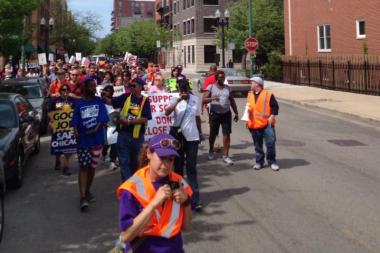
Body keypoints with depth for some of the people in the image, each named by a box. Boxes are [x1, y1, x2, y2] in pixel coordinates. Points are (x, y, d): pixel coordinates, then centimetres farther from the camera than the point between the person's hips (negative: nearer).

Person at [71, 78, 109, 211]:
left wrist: (96, 129, -20)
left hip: (97, 139, 2)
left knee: (92, 166, 11)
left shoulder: (99, 101, 4)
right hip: (83, 140, -1)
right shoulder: (79, 103, 3)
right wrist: (76, 133, -18)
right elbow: (75, 122, 0)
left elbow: (102, 118, -3)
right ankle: (83, 197, -10)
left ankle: (87, 191, 27)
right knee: (83, 167, -6)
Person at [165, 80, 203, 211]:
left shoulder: (196, 99, 4)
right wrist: (178, 100, -26)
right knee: (178, 166, 11)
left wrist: (200, 133, 17)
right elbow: (167, 112, -22)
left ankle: (195, 199, -4)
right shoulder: (175, 99, -4)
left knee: (191, 168, -2)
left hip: (192, 137, 0)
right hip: (178, 136, 0)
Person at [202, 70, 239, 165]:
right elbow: (204, 100, -10)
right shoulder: (211, 87, -2)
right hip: (214, 114, -2)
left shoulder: (227, 88, 10)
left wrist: (236, 113, 14)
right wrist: (212, 98, -29)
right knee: (213, 134, 11)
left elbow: (232, 101, 16)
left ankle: (226, 156, 2)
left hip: (226, 114, 2)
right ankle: (211, 151, 36)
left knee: (226, 134, -4)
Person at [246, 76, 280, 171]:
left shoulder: (268, 94, -5)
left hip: (267, 124, -5)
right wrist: (247, 120, 16)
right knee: (257, 145, 10)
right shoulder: (250, 95, 13)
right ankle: (259, 161, 21)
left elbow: (275, 106, -6)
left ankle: (272, 161, 7)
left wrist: (272, 116, -16)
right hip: (254, 125, 5)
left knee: (270, 143, -8)